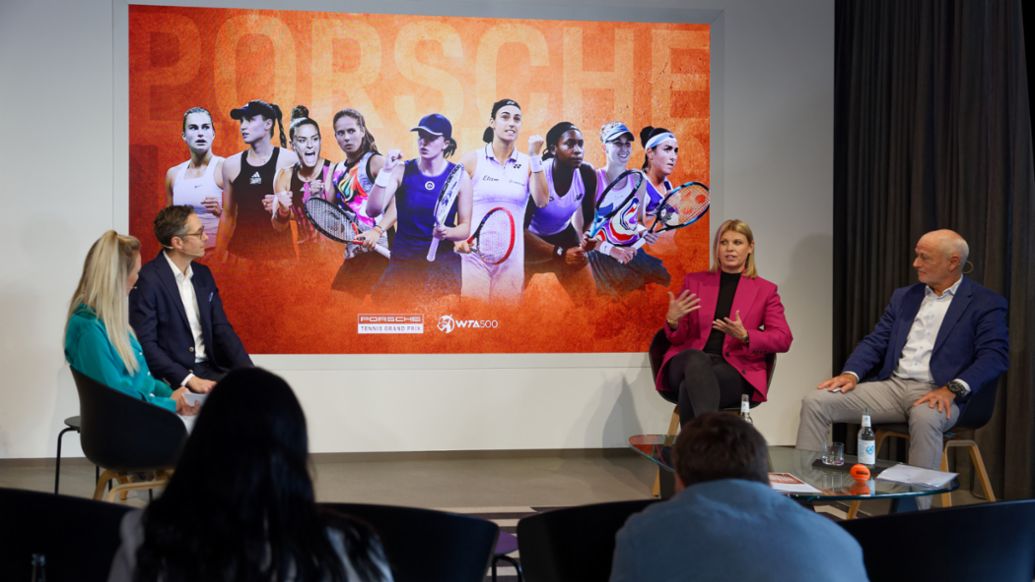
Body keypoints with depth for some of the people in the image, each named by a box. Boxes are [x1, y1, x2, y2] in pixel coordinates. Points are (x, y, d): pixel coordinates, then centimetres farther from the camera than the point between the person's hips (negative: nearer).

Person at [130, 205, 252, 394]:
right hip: (173, 378, -7)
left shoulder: (203, 274, 11)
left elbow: (222, 329, 9)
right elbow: (145, 343, -15)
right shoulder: (147, 279, -11)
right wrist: (189, 379, -23)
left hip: (209, 369, 7)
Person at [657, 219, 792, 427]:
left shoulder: (765, 290, 14)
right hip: (689, 362, 1)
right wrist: (672, 321, -11)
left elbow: (784, 340, 4)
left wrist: (745, 336, -14)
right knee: (697, 359, -40)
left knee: (689, 388, -36)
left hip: (735, 370, -1)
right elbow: (678, 338, 14)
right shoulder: (694, 281, 17)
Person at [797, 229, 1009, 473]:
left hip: (935, 393, -5)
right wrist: (851, 373, -5)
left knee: (925, 417, -42)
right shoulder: (904, 296, 19)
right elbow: (875, 341, 15)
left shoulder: (986, 304, 3)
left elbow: (995, 356, -9)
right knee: (815, 402, -13)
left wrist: (952, 389, -24)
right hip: (891, 386, 5)